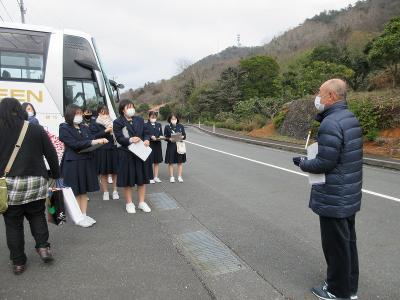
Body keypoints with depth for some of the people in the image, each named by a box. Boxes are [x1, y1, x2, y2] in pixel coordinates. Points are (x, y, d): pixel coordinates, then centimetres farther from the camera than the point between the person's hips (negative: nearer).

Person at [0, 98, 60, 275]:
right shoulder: (36, 129, -1)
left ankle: (18, 262, 18)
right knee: (37, 215, 21)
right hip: (36, 183, 1)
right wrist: (56, 174, 15)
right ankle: (43, 246, 9)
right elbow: (51, 154, 3)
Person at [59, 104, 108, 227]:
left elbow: (92, 140, 4)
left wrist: (100, 141, -19)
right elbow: (74, 144, -18)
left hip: (86, 162, 6)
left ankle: (84, 215, 20)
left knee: (84, 190, 11)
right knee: (76, 192, 3)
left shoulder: (85, 128, 13)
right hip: (72, 164, -6)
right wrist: (93, 142, -24)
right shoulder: (64, 128, -7)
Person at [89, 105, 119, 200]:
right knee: (104, 173, 6)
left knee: (114, 172, 7)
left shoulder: (113, 123, 10)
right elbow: (94, 136, -12)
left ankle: (115, 191, 20)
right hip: (101, 151, -2)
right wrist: (106, 131, -19)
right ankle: (105, 192, 18)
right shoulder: (94, 124, 2)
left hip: (114, 150, 2)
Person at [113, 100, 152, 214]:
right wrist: (130, 140, -28)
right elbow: (119, 138, -11)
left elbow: (146, 133, 9)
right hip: (127, 155, -4)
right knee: (128, 180, 6)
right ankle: (129, 203, 23)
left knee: (142, 178, 10)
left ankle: (141, 202, 24)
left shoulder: (140, 120, 9)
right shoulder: (118, 122, -4)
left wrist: (147, 140, -13)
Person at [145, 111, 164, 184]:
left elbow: (161, 134, 14)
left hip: (158, 145, 5)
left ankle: (156, 177, 18)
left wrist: (160, 137, -7)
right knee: (150, 162, 0)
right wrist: (151, 137, -23)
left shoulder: (159, 125, 14)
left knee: (157, 162, 9)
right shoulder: (146, 125, -3)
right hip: (150, 145, -5)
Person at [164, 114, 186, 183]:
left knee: (180, 162, 5)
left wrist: (181, 137, -16)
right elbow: (165, 137, 0)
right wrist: (170, 139, -19)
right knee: (171, 162, 3)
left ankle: (179, 177, 15)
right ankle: (171, 177, 14)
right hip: (171, 146, -1)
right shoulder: (167, 127, 1)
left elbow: (184, 135, 5)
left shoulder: (181, 126, 5)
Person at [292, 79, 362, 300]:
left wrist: (302, 163, -6)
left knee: (335, 245, 6)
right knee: (348, 241, 21)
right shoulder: (351, 118, 9)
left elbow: (324, 163, -23)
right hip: (350, 195, 10)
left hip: (333, 198, -10)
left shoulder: (330, 123, -23)